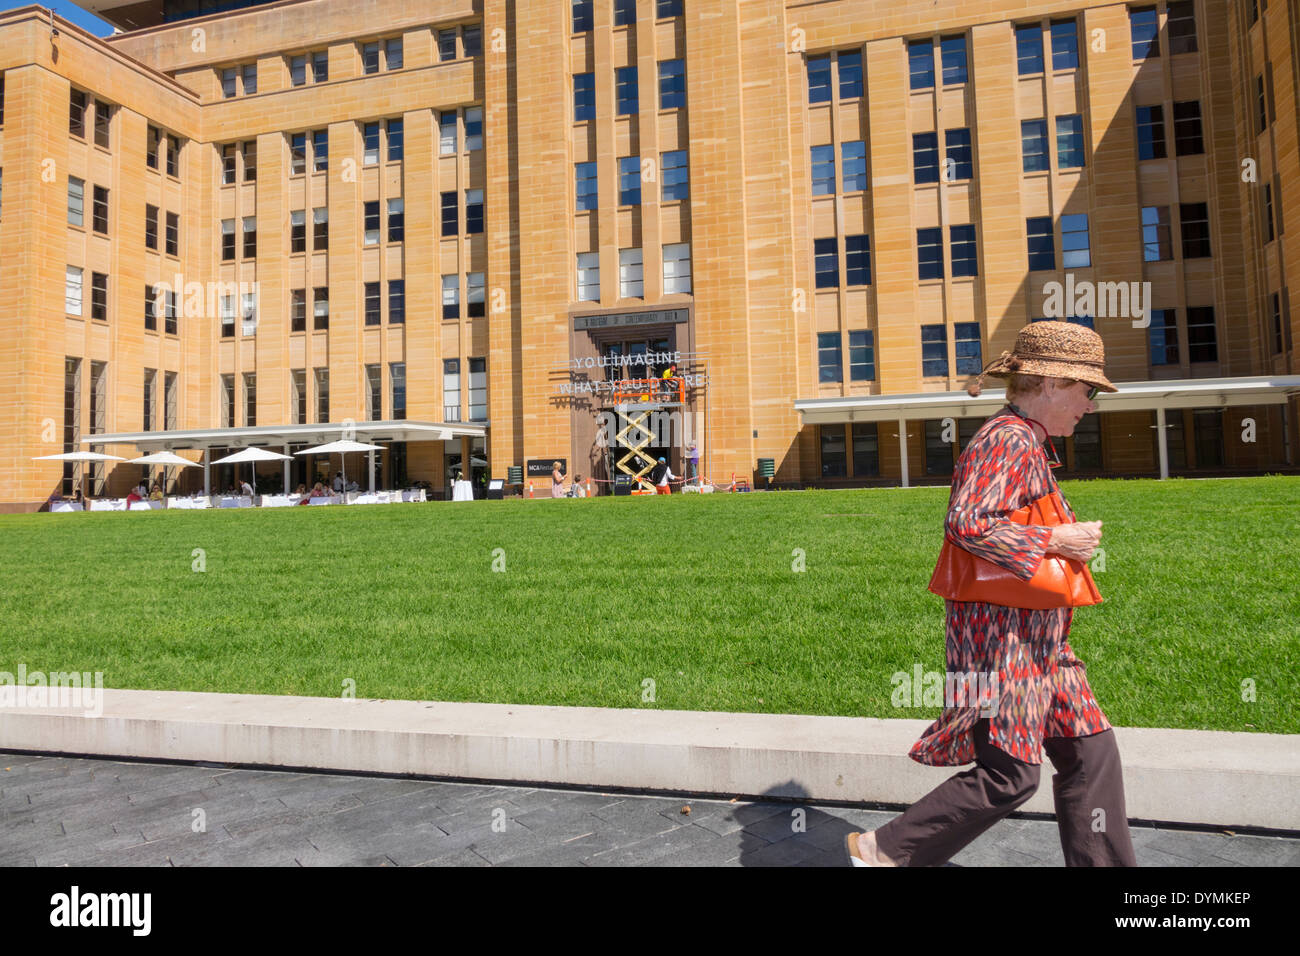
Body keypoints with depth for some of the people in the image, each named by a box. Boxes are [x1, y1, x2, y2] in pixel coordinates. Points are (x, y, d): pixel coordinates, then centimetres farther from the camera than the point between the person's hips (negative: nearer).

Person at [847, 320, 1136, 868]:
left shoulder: (1026, 444, 18)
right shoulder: (1009, 440, -16)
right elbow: (967, 525, -28)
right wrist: (1055, 542, -20)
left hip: (1035, 639, 11)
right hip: (1002, 635, -11)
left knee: (1090, 752, 12)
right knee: (1009, 775, -4)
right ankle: (886, 849, 8)